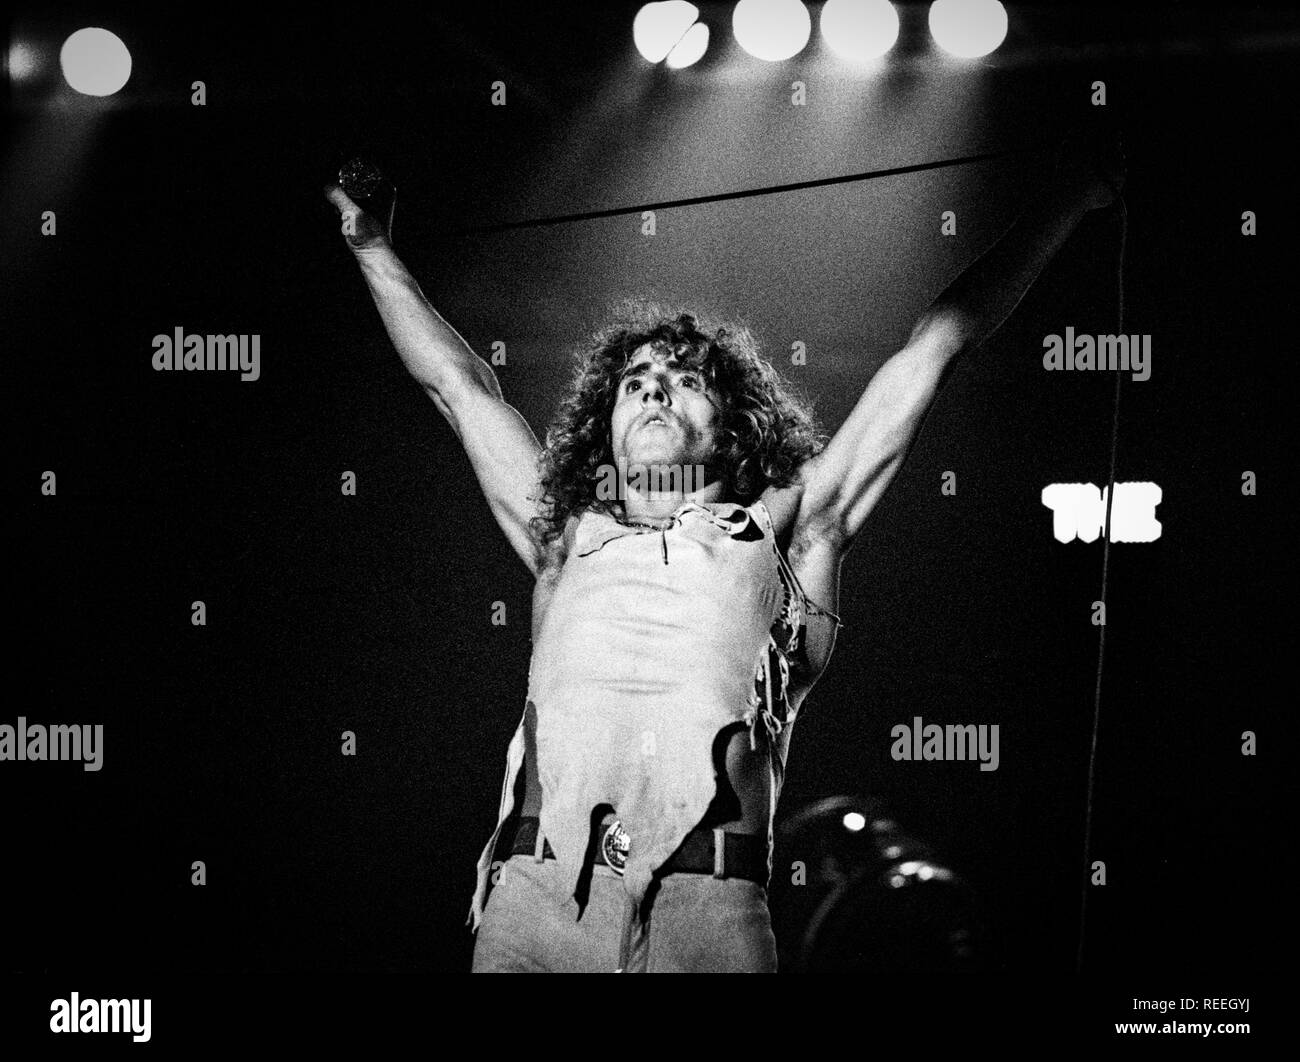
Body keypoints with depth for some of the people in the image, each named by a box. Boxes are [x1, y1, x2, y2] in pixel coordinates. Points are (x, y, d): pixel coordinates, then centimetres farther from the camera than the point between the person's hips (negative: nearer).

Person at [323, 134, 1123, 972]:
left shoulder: (782, 533, 19)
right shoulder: (566, 539, 24)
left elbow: (929, 354, 23)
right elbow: (460, 384, 34)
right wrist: (373, 246, 42)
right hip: (535, 897, 2)